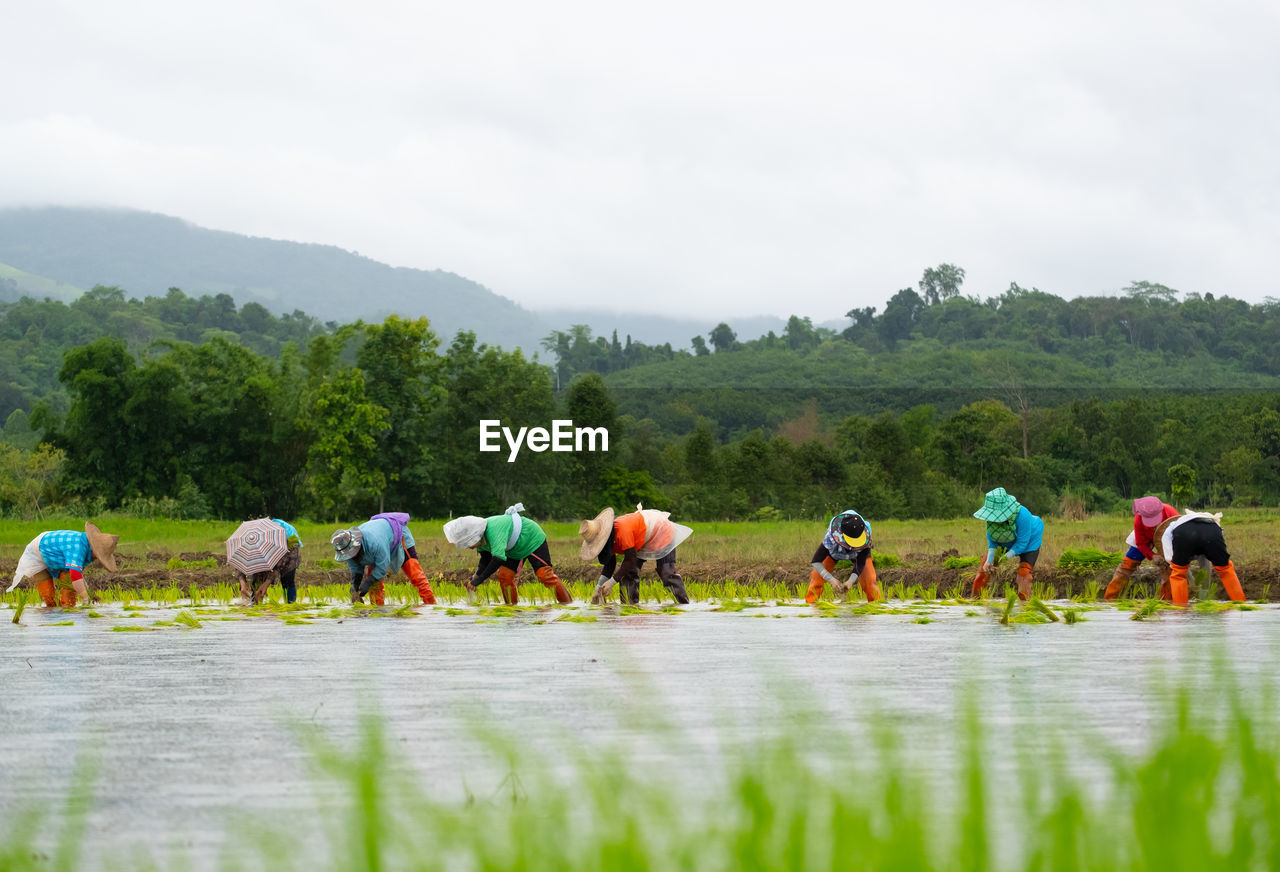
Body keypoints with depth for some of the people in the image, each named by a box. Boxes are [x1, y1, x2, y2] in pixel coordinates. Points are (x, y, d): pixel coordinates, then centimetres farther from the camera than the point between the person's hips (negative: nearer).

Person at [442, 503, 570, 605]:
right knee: (504, 576, -6)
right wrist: (475, 576, -19)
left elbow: (499, 558, -51)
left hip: (533, 539, -8)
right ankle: (512, 606, 4)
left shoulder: (493, 530, -42)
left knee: (545, 574, -13)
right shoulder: (480, 537, -13)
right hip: (515, 549, 8)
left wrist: (479, 579, -46)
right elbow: (485, 561, -1)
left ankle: (567, 603, -3)